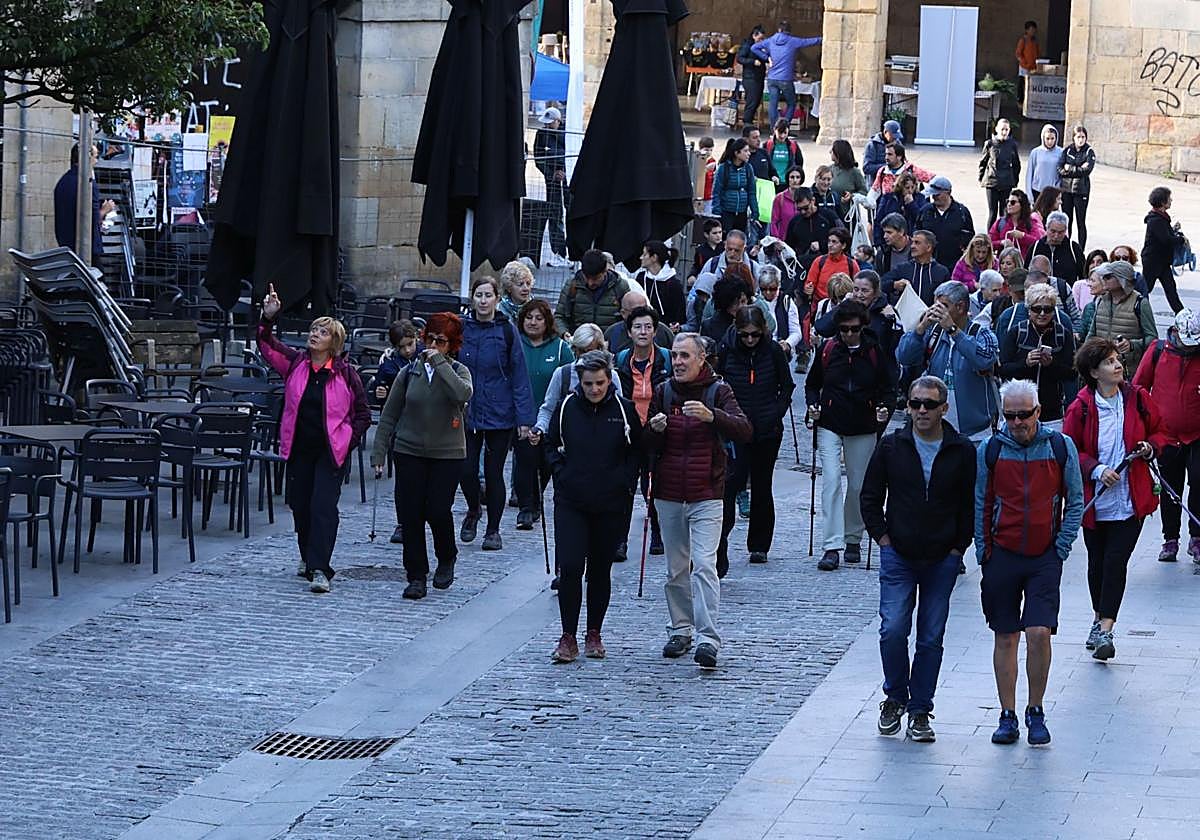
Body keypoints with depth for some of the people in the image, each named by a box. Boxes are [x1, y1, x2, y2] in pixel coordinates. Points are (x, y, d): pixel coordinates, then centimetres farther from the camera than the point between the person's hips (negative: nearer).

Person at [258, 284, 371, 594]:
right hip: (300, 449, 4)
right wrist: (268, 318, -20)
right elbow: (267, 345, -5)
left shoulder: (345, 373, -4)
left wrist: (351, 439, -5)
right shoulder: (296, 363, 4)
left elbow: (363, 412, 4)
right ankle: (308, 557, 34)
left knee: (323, 507, -12)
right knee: (300, 504, 12)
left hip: (331, 451, -4)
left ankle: (319, 569, -16)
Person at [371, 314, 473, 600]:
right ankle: (416, 577, 6)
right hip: (409, 452, 2)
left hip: (447, 454, -2)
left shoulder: (458, 371, 1)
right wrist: (379, 453, 5)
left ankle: (447, 559, 19)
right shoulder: (410, 372, 6)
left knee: (438, 511, -10)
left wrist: (439, 362, -18)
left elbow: (463, 394, -24)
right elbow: (389, 415, 10)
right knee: (411, 515, -2)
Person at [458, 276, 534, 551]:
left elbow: (519, 376, -4)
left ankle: (493, 529, 18)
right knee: (466, 469, -2)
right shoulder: (461, 329, 1)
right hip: (467, 412, 1)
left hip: (499, 413, -1)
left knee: (494, 472, 4)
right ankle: (473, 511, 28)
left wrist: (524, 417, -8)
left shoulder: (507, 330, -3)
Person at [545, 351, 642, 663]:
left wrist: (625, 483, -1)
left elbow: (637, 451, 8)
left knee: (601, 569, 8)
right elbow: (552, 446, 12)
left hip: (610, 503, 0)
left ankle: (594, 634, 20)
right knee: (569, 567, -11)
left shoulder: (624, 410, -2)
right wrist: (561, 474, 1)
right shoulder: (567, 407, -1)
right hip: (571, 502, 0)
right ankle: (568, 638, -5)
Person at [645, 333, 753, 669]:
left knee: (704, 565, -14)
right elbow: (648, 447, 10)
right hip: (668, 496, 4)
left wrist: (712, 416, -33)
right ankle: (681, 630, 23)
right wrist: (655, 430, -13)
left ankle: (708, 639, -19)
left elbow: (744, 432, -16)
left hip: (706, 495, -4)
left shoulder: (718, 391, -2)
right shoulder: (663, 392, 8)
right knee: (676, 569, 11)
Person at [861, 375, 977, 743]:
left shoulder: (963, 451, -1)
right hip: (898, 557, 0)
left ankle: (919, 711, 11)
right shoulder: (891, 447, 1)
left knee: (931, 638, 3)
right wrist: (883, 538, 1)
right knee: (893, 629, -11)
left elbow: (972, 504, 5)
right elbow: (870, 498, 9)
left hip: (943, 560, 0)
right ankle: (895, 698, 10)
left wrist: (959, 546, 0)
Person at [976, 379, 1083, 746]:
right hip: (1002, 554, 2)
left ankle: (1035, 712, 4)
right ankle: (1007, 716, 12)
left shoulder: (1060, 447, -2)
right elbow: (980, 504, 8)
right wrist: (983, 551, 2)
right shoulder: (990, 450, 1)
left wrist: (1062, 547, -2)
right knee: (1005, 636, 5)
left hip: (1045, 557, -1)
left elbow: (1075, 501, 5)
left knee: (1039, 632, -12)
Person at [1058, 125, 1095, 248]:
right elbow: (1060, 169, -3)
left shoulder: (1089, 152, -1)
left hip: (1081, 190, -3)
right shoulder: (1067, 150, 7)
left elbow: (1087, 170, -14)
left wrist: (1069, 169, -9)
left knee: (1081, 222, 0)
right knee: (1067, 220, 8)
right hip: (1066, 190, 3)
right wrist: (1078, 170, -14)